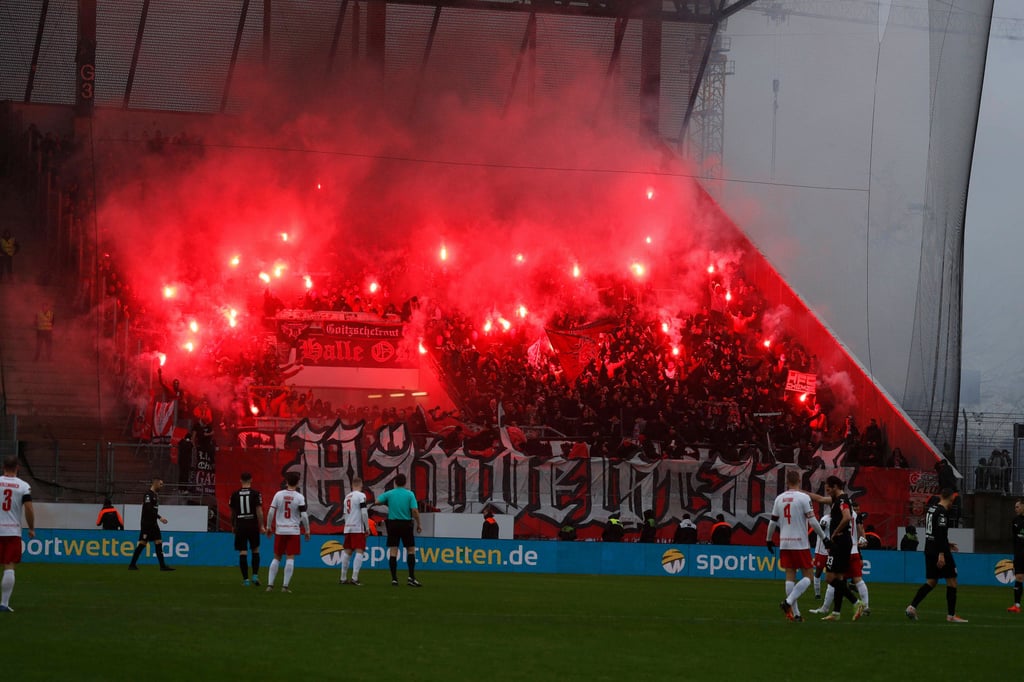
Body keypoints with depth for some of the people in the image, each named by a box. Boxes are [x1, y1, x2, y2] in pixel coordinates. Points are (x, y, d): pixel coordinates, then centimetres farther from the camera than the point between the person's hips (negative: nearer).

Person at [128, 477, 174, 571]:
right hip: (146, 524, -9)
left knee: (159, 543, 2)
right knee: (142, 543, -6)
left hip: (153, 524, 9)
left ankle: (162, 565, 0)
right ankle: (132, 565, 1)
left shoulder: (156, 494, 14)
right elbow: (148, 509, -23)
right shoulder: (148, 494, -14)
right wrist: (159, 517, -24)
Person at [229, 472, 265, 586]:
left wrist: (233, 526, 22)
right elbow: (259, 511, -8)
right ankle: (255, 575, 5)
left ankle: (245, 579, -1)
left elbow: (232, 512, 9)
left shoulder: (235, 494, 2)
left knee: (243, 553, 1)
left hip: (240, 526, 1)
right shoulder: (256, 494, -4)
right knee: (255, 550, 14)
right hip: (253, 525, -1)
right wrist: (262, 526, -2)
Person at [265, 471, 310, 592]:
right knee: (290, 558, 0)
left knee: (277, 558, 11)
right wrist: (307, 531, 3)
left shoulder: (278, 495, -1)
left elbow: (271, 512, -1)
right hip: (294, 531, -2)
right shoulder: (299, 497, -6)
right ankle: (285, 586, -5)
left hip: (279, 531, 2)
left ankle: (270, 585, 7)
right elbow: (304, 515, -8)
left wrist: (269, 527, 11)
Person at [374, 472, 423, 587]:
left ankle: (394, 579, 0)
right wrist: (418, 524, 0)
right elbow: (415, 510, -11)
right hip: (406, 524, -1)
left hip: (392, 524, 1)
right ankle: (411, 578, -2)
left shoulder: (389, 494, 0)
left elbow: (377, 502, -1)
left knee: (393, 551, 3)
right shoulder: (410, 494, -4)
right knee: (411, 550, 8)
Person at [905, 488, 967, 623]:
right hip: (940, 551, -8)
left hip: (929, 550, 8)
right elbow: (940, 533, -23)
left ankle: (912, 607, -2)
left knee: (931, 582, 12)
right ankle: (951, 615, 3)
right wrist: (941, 554, -25)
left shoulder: (931, 508, 13)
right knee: (952, 581, 2)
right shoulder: (942, 512, -15)